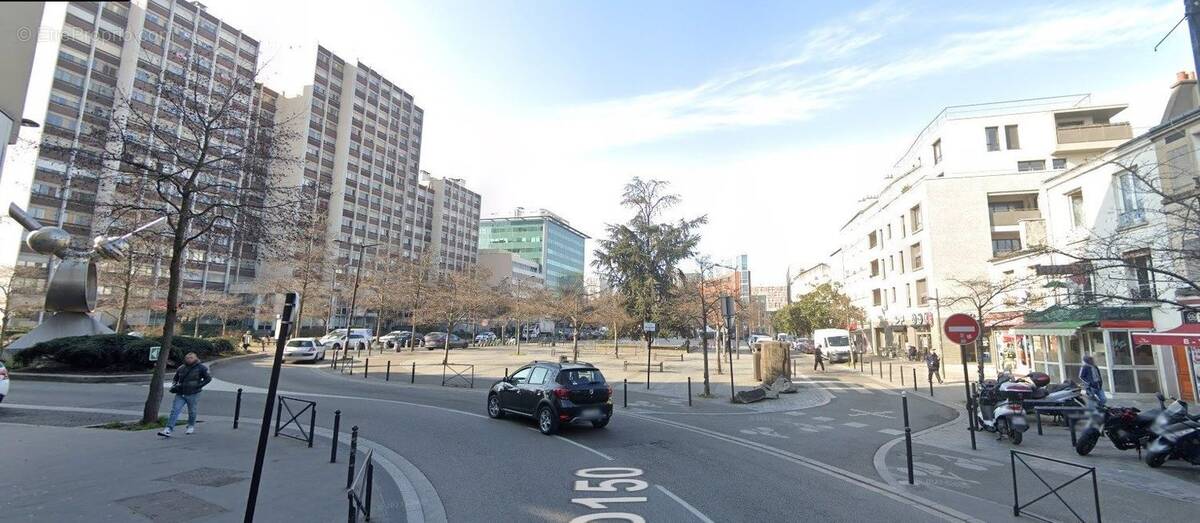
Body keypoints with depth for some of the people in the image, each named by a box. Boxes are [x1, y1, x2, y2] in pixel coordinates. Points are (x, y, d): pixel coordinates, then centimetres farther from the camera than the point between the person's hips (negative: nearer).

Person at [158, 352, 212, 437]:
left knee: (191, 411, 10)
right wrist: (174, 386, 5)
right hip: (180, 394, 3)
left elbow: (208, 378, -2)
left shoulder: (201, 368, -5)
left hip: (192, 394, -3)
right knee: (174, 410, -6)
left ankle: (191, 426, 31)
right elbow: (175, 378, 23)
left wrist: (198, 385, -10)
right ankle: (168, 430, -7)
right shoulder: (181, 368, 7)